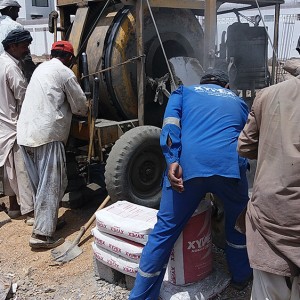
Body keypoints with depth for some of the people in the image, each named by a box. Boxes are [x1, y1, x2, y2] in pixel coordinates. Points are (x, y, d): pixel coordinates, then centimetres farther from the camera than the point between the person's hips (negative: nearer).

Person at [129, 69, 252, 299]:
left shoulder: (184, 92, 26)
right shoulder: (238, 102, 32)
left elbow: (170, 123, 5)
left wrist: (173, 161, -6)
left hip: (188, 166, -1)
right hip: (230, 165, 2)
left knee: (165, 231, 8)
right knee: (238, 219, 29)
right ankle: (242, 276, 44)